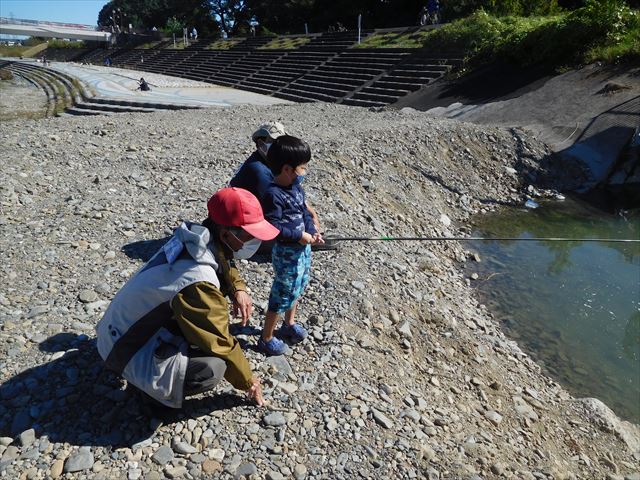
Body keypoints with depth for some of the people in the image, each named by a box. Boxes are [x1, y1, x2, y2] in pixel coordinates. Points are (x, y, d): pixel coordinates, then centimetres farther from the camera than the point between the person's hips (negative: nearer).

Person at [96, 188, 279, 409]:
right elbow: (220, 343, -23)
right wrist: (248, 382, -6)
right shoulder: (199, 282, -34)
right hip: (127, 347, -9)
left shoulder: (196, 238, -11)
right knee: (212, 367, -28)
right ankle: (157, 388, 0)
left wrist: (238, 289, -7)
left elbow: (224, 266, 13)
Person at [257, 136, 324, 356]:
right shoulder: (273, 194, -24)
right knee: (283, 294, 3)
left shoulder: (296, 188, 2)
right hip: (287, 253, -9)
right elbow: (272, 227, -28)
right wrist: (299, 235, -24)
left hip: (303, 248, 9)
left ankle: (289, 324, 48)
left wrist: (313, 232, -6)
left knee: (297, 287, 24)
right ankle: (266, 339, 22)